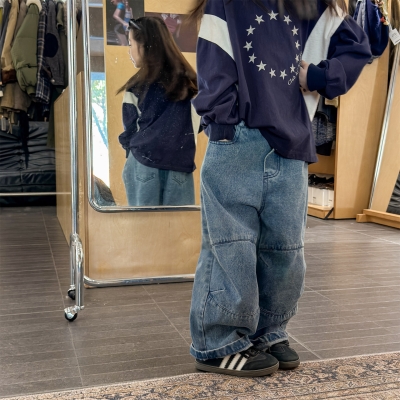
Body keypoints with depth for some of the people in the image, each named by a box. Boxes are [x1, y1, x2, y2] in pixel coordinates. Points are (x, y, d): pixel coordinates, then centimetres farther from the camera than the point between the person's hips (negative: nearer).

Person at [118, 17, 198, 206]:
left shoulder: (137, 87, -3)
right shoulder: (187, 81, 7)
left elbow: (130, 131, 5)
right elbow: (196, 126, 9)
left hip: (144, 165, -2)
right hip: (180, 166, 3)